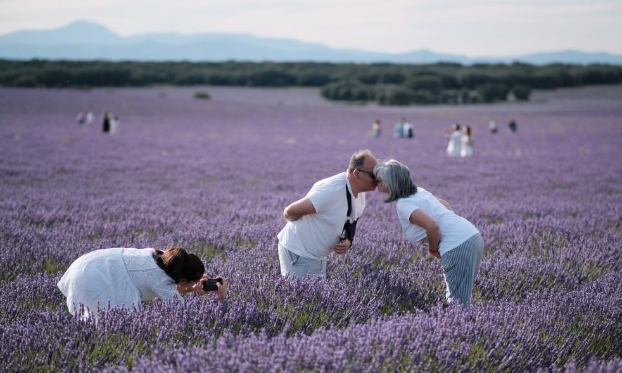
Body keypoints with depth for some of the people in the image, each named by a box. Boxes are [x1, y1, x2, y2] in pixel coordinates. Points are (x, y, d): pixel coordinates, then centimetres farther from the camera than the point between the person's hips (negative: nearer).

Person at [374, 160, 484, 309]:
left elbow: (432, 226, -24)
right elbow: (447, 205, 25)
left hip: (458, 246, -9)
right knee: (461, 300, 18)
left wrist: (433, 249, -4)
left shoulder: (403, 205, -11)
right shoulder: (418, 191, 15)